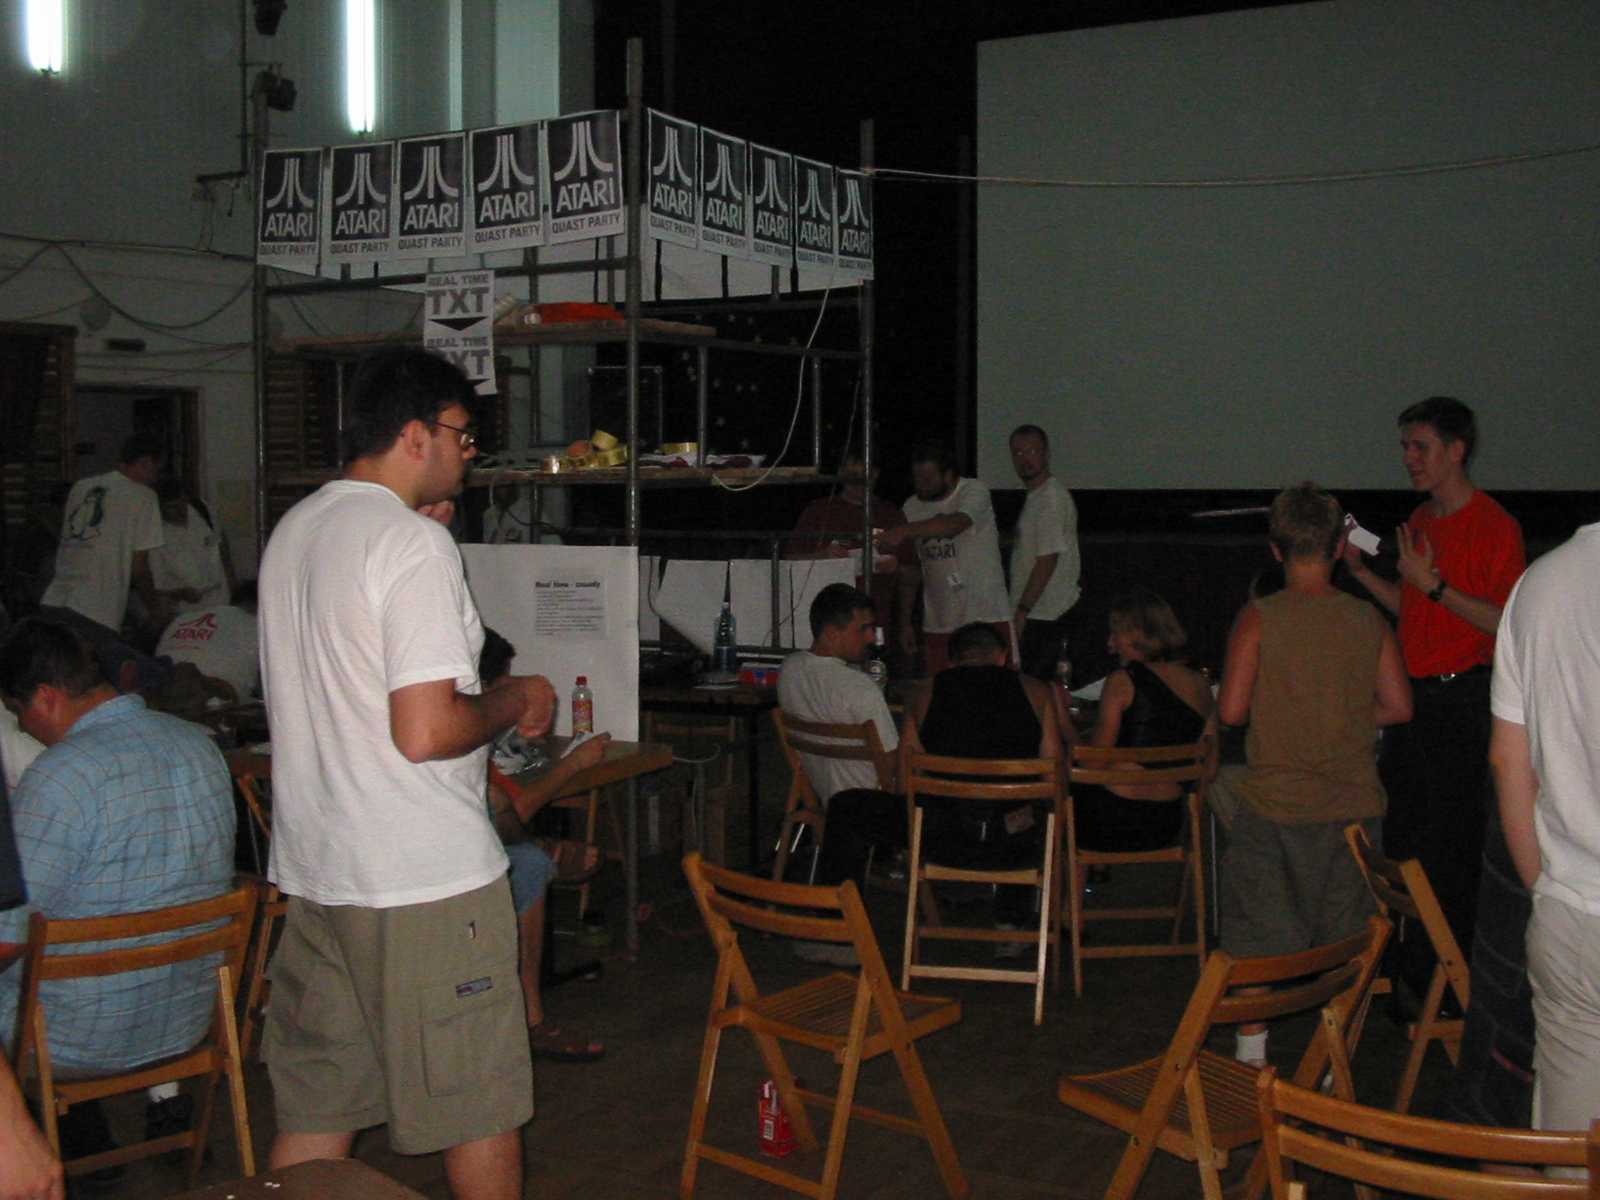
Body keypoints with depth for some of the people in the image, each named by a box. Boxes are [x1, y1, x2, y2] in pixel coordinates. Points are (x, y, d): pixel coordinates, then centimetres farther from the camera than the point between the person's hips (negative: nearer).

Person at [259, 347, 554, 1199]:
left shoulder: (292, 532, 10)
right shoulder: (415, 540, -17)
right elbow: (426, 732, -25)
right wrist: (515, 701, -6)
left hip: (311, 868, 8)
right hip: (425, 879, -8)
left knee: (315, 1110, 16)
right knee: (481, 1109, 9)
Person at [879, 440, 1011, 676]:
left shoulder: (974, 492, -7)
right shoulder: (912, 507, 10)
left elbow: (954, 524, -30)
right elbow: (910, 569, 15)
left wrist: (904, 531, -40)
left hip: (987, 618, -4)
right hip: (938, 626, 4)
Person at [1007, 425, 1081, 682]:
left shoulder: (1053, 499, -16)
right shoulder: (1036, 497, 16)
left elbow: (1047, 562, -20)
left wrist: (1022, 611, -20)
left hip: (1045, 615, -10)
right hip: (1040, 614, 10)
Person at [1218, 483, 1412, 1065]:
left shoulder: (1259, 619, -11)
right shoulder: (1368, 620, -2)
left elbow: (1231, 709, -12)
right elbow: (1398, 706, 0)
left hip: (1275, 807, -3)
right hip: (1353, 805, 3)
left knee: (1257, 935, 11)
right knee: (1344, 940, 14)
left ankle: (1251, 1056, 16)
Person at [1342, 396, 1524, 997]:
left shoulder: (1494, 525, -11)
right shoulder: (1419, 521, 14)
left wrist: (1434, 585, -22)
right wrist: (1361, 571, 10)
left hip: (1461, 700, -8)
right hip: (1411, 694, 8)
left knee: (1449, 848, -2)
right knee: (1399, 836, 13)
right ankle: (1406, 964, 24)